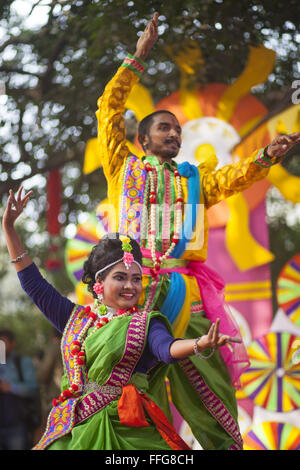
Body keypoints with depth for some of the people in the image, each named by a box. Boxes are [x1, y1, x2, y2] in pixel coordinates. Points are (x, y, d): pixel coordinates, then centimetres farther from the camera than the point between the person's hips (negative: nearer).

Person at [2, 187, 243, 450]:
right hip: (74, 432, 4)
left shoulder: (146, 323, 3)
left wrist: (201, 344, -42)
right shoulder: (77, 318, 15)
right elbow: (33, 283, 21)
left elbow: (167, 348, -19)